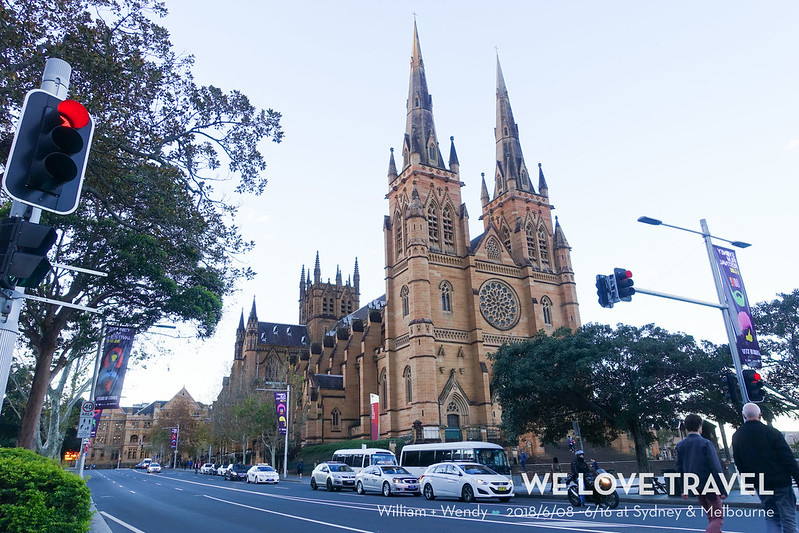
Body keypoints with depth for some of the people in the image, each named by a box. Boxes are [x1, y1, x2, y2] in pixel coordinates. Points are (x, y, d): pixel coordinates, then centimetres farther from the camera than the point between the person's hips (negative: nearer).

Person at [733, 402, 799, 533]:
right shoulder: (772, 432, -10)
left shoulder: (736, 437, 2)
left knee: (771, 518, 14)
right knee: (788, 519, 4)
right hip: (781, 483, -3)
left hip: (761, 487, 3)